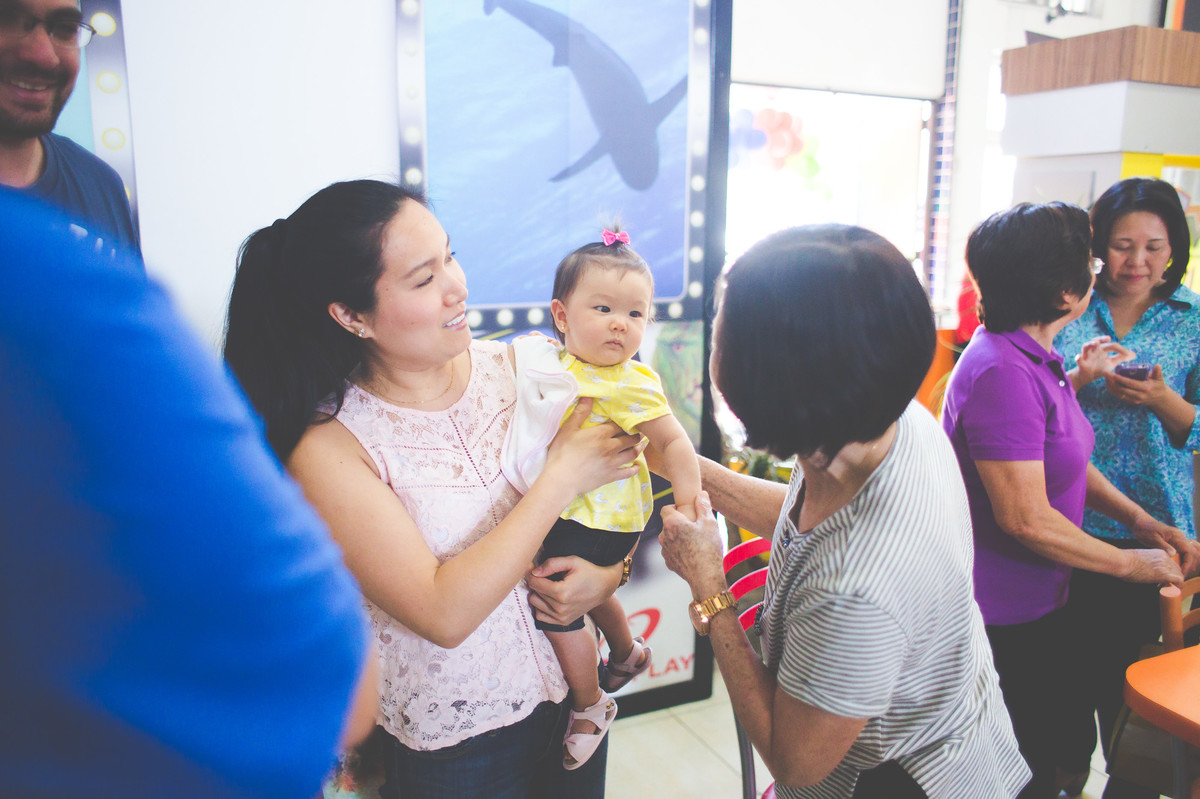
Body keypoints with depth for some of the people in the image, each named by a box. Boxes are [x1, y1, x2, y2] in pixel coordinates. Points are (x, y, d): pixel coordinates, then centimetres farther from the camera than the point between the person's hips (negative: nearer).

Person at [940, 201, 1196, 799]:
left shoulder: (1036, 358, 6)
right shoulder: (1003, 372, -28)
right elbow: (1025, 519, -27)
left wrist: (1139, 519, 6)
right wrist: (1130, 564, -14)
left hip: (1036, 604, 10)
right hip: (1001, 621, -10)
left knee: (1053, 747, 24)